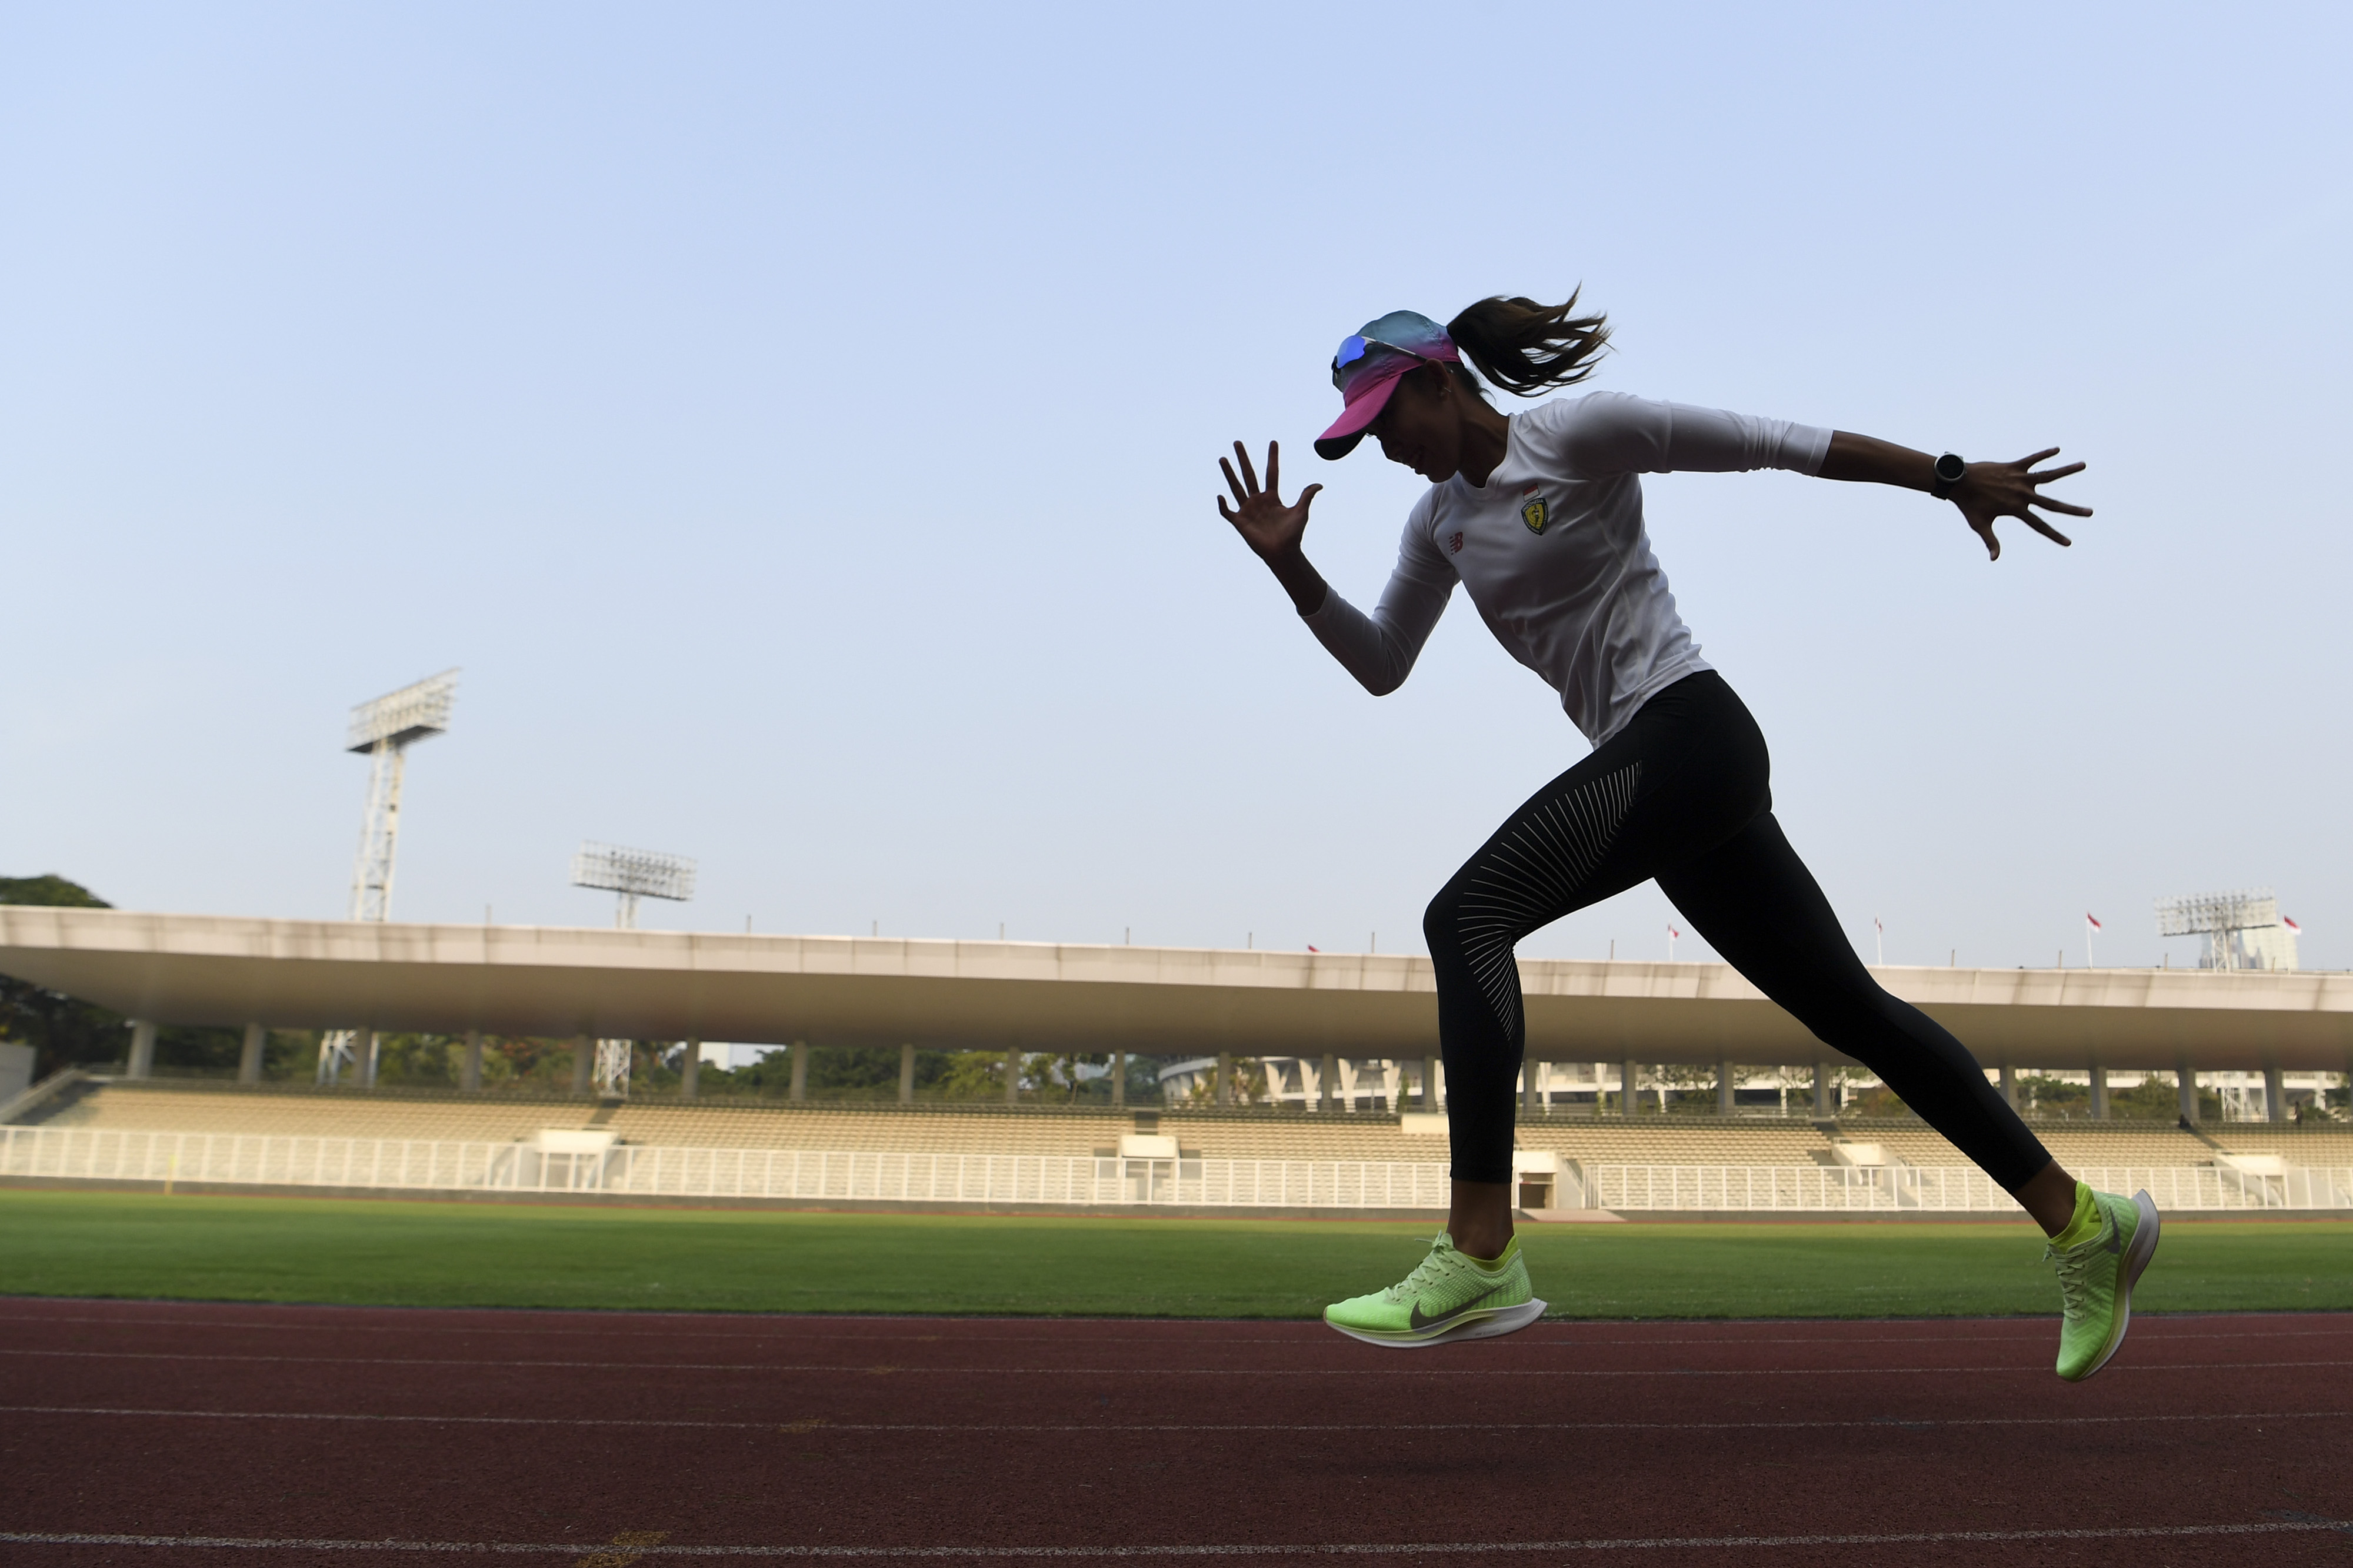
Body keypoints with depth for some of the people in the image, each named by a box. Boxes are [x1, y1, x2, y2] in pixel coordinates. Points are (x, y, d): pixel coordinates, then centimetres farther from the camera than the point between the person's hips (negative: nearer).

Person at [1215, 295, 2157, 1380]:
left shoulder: (1580, 434, -4)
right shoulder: (1439, 519, 17)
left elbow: (1778, 442, -2)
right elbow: (1380, 666, 19)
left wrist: (1951, 476, -3)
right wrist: (1289, 568, 7)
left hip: (1689, 733, -8)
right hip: (1651, 766, 8)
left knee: (1467, 914, -22)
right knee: (1849, 1008, 9)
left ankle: (1479, 1256, -24)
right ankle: (2077, 1221, 22)